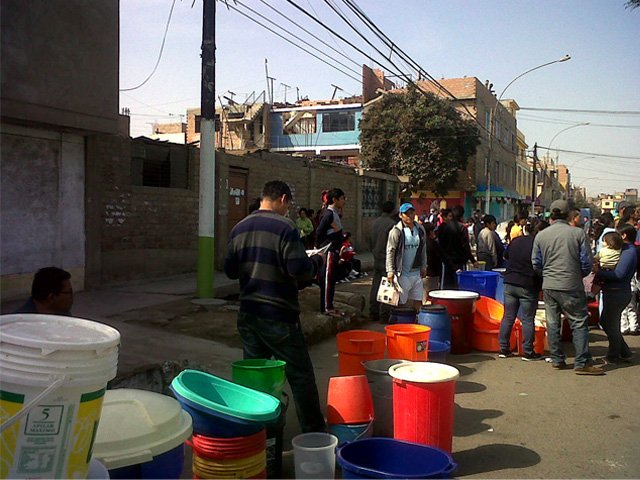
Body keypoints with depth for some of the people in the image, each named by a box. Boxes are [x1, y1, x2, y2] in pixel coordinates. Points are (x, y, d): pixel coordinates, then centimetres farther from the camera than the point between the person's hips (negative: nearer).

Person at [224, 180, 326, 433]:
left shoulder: (239, 228, 7)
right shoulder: (285, 227, -14)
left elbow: (230, 270, 13)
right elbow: (299, 270, -19)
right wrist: (317, 261, -1)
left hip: (248, 313, 6)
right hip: (278, 315, -6)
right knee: (300, 374, 6)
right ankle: (314, 430, 15)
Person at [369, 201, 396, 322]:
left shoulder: (376, 222, 9)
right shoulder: (392, 224, -15)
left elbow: (371, 241, 17)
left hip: (377, 259, 8)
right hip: (387, 260, -8)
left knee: (375, 286, 12)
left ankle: (373, 313, 18)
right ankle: (384, 315, -2)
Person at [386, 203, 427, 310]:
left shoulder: (420, 229, 9)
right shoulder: (396, 231, -9)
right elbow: (390, 252, -10)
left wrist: (423, 267, 14)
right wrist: (390, 271, -15)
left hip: (417, 273, 6)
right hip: (402, 273, -6)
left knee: (418, 300, 9)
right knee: (402, 302, -1)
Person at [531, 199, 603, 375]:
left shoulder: (540, 235, 1)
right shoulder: (578, 233, -6)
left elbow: (536, 264, 6)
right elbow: (586, 263, -3)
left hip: (548, 286, 3)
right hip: (571, 287, -3)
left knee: (552, 323, 11)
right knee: (579, 323, 4)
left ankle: (557, 360, 18)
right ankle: (582, 363, 2)